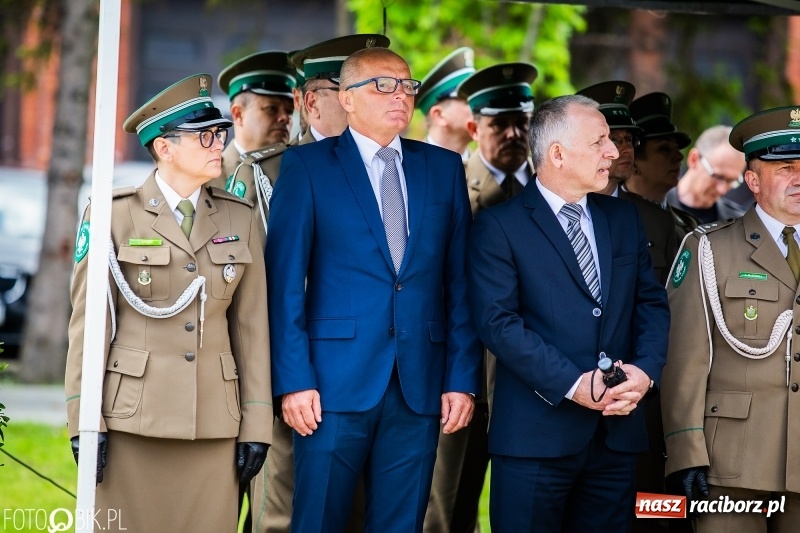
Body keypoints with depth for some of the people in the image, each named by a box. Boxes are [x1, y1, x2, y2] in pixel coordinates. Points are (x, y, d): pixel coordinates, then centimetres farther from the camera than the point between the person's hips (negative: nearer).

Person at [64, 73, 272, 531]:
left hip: (213, 424, 3)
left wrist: (256, 425, 3)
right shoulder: (115, 215, 0)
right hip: (133, 420, -3)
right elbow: (89, 319, -1)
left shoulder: (239, 219, 9)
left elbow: (251, 325, 8)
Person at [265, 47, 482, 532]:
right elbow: (285, 281, -2)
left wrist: (463, 377, 3)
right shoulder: (307, 166, 2)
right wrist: (294, 380, -10)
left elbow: (460, 281, 10)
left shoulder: (444, 168, 13)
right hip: (336, 383, -3)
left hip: (420, 386, 3)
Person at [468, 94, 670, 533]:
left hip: (617, 432, 5)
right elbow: (497, 321, -12)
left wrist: (645, 371, -7)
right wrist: (573, 384, -18)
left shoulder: (624, 220, 15)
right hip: (536, 435, -5)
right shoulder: (499, 226, -4)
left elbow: (652, 304, 13)